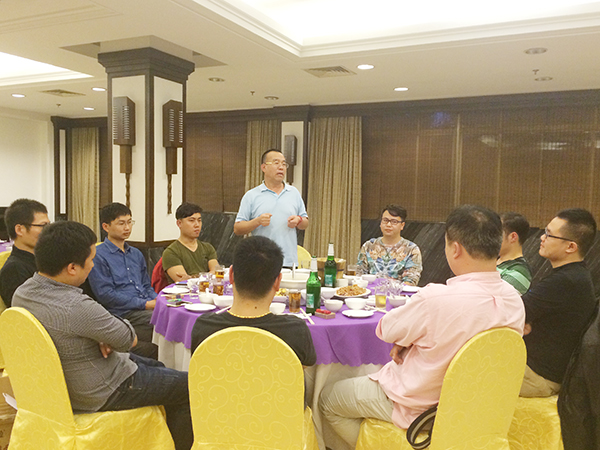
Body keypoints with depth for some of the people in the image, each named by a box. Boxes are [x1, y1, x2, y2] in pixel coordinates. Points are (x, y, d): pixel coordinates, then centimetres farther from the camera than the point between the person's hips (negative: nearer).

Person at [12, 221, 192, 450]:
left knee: (158, 368, 27)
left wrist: (102, 338, -11)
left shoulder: (22, 292, -7)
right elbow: (128, 340, -23)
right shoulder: (77, 307, -37)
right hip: (100, 393, -9)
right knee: (187, 387, 2)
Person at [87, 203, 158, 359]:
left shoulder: (136, 254, 24)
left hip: (146, 310, 7)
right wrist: (145, 304, -12)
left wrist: (157, 300, 3)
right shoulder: (98, 255, 1)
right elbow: (105, 295, -8)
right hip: (123, 315, -7)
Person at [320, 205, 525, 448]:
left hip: (415, 407, -7)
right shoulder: (514, 300, -13)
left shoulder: (435, 299, -37)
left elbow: (385, 330, -18)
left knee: (327, 399, 14)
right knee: (373, 369, 31)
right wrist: (410, 342, -7)